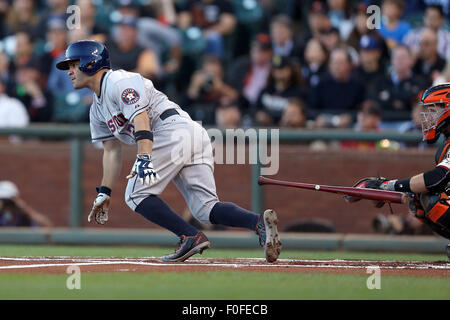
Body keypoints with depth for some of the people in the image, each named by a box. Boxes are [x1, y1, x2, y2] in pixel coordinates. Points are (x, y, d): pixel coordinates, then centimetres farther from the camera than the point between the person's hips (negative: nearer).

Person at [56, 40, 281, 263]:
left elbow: (140, 118, -17)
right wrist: (104, 193, 22)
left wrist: (144, 159, -30)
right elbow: (112, 150, 28)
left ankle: (191, 237, -16)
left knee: (137, 194, -7)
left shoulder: (119, 81, -3)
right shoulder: (98, 110, 27)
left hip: (174, 130, -9)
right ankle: (259, 222, -23)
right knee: (206, 209, -3)